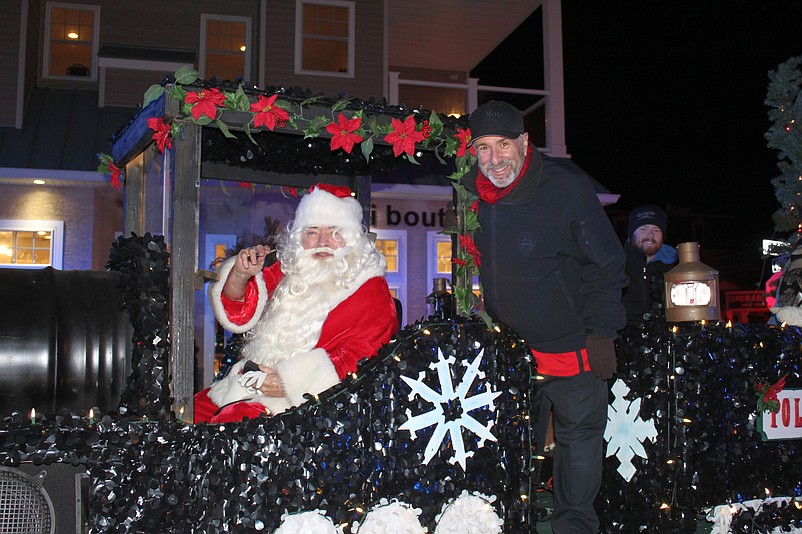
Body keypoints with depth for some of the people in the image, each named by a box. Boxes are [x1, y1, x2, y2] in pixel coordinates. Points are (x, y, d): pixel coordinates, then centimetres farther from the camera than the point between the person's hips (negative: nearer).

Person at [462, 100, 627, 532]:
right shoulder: (469, 195, -3)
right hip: (506, 351, 4)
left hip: (572, 349, -4)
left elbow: (606, 267, -10)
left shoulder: (570, 190, -17)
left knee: (579, 438, 11)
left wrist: (601, 334, -12)